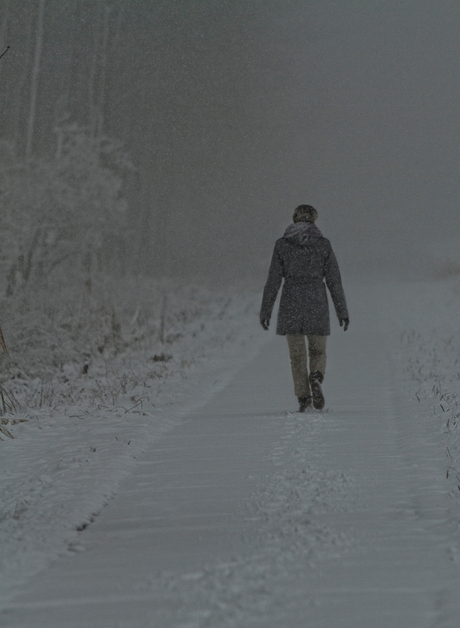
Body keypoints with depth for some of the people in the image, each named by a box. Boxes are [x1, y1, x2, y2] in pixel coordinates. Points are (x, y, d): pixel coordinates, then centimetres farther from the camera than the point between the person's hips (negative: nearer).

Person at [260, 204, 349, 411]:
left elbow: (273, 280, -1)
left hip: (291, 304, 0)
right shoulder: (323, 245, 0)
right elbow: (334, 281, 0)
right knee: (318, 351, 12)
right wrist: (342, 312, 4)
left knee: (297, 355, 9)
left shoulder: (282, 245, 0)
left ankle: (303, 396, 1)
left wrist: (265, 311, 4)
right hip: (317, 303, 0)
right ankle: (316, 377, -18)